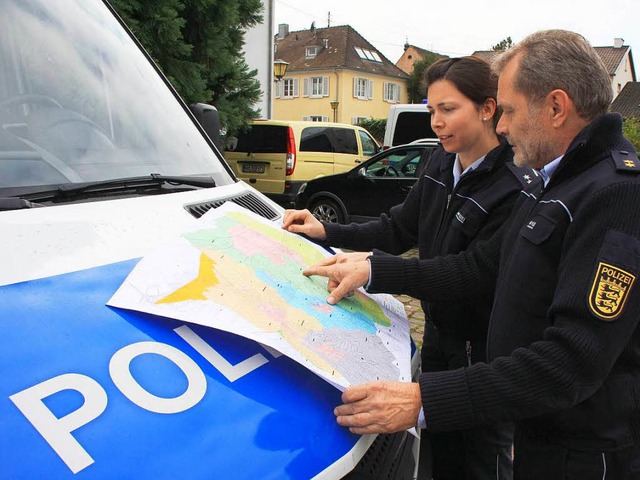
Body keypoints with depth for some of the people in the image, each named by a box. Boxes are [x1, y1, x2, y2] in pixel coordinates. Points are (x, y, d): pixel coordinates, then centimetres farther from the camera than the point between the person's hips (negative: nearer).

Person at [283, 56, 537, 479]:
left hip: (486, 350, -6)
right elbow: (400, 228, 7)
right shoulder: (441, 165, 0)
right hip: (439, 334, 7)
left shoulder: (516, 187, -23)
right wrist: (325, 232, -3)